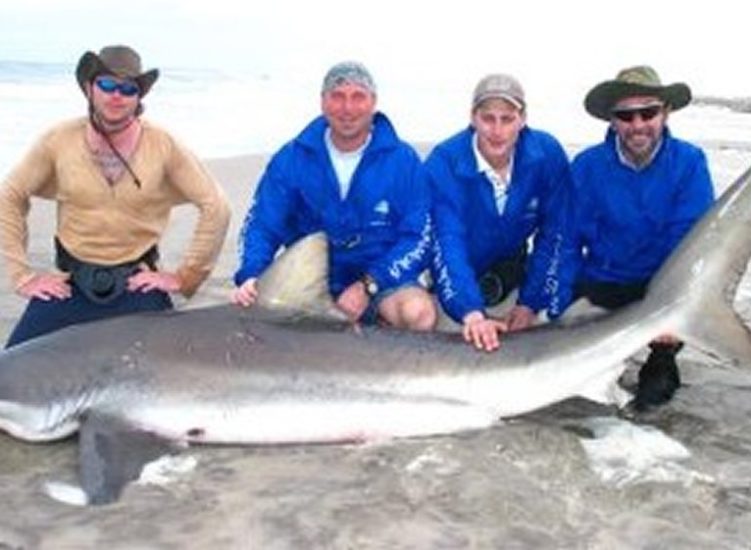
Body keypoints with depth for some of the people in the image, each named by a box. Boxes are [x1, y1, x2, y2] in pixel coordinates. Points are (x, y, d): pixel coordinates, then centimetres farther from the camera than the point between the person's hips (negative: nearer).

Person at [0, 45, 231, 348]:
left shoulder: (163, 146, -6)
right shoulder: (60, 141, -2)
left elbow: (216, 208, -5)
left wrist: (183, 276, -5)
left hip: (137, 284, -1)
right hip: (69, 284, 1)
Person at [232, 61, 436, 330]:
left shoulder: (402, 160, -3)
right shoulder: (292, 159, 1)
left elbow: (418, 237, -4)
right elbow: (261, 225, 2)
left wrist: (368, 286, -15)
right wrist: (250, 277, -18)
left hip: (382, 280, -1)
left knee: (418, 312, -33)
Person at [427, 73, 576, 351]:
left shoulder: (547, 154, -22)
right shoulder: (444, 162, -29)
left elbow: (555, 235, -17)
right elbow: (448, 242, -37)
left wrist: (531, 303, -23)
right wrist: (471, 313, -50)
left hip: (511, 267, 2)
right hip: (461, 274, -1)